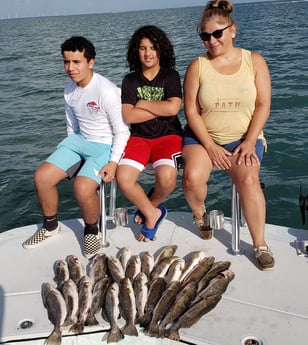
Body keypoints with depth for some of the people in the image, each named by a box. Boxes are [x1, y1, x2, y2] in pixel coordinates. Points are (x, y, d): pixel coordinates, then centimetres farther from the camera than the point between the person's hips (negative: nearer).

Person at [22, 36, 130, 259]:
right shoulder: (70, 89, 2)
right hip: (80, 140, 7)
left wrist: (113, 162, -22)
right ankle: (50, 226, 20)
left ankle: (92, 231, 2)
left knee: (83, 187, -30)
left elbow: (122, 130, -16)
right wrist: (68, 156, 14)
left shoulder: (106, 91, -21)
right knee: (42, 176, -4)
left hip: (106, 145, -7)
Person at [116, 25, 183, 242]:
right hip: (139, 137, 2)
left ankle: (149, 207, 5)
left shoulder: (171, 76, 3)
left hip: (168, 135, -2)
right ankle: (152, 214, 2)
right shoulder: (130, 80, 7)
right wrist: (161, 108, -9)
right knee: (123, 178, -25)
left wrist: (143, 104, -6)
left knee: (167, 177, -31)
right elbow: (127, 116, -7)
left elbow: (173, 108, -15)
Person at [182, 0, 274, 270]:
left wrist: (250, 142, -13)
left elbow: (263, 105, -2)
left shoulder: (254, 61, 0)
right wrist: (210, 146, -13)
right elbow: (191, 110, -4)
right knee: (193, 177, -27)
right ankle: (199, 213, 9)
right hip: (202, 137, 1)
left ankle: (260, 244, -10)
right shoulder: (198, 66, -2)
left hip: (243, 138, 0)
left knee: (248, 179, -27)